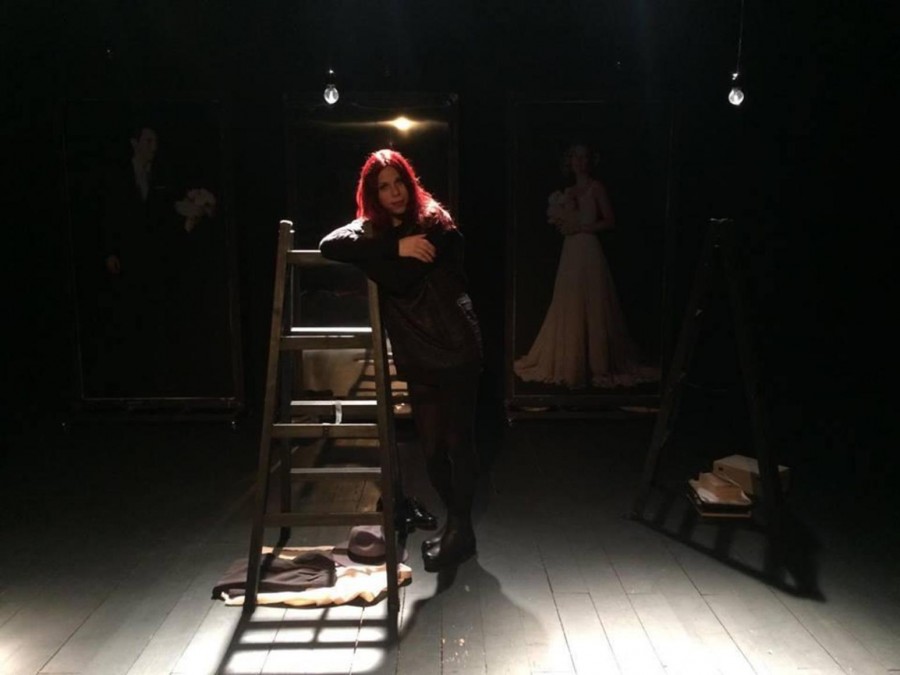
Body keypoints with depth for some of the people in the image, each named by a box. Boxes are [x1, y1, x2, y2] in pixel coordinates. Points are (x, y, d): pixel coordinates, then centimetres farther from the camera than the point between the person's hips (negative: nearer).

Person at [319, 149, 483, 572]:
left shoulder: (434, 223, -5)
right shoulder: (371, 228, 8)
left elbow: (401, 279, -18)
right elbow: (329, 245, -13)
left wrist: (366, 252, -8)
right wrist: (394, 247, -18)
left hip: (456, 346, -4)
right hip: (416, 356, 5)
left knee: (458, 441, 1)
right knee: (431, 446, 8)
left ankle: (460, 528, 15)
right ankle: (457, 525, 26)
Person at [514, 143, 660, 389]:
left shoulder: (596, 187, 0)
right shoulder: (567, 192, 18)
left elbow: (609, 221, -7)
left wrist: (580, 227, -12)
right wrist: (560, 223, 2)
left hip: (589, 251, -6)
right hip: (570, 251, 6)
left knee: (591, 308, -5)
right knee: (569, 309, 6)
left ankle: (596, 364, 3)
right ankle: (571, 363, 14)